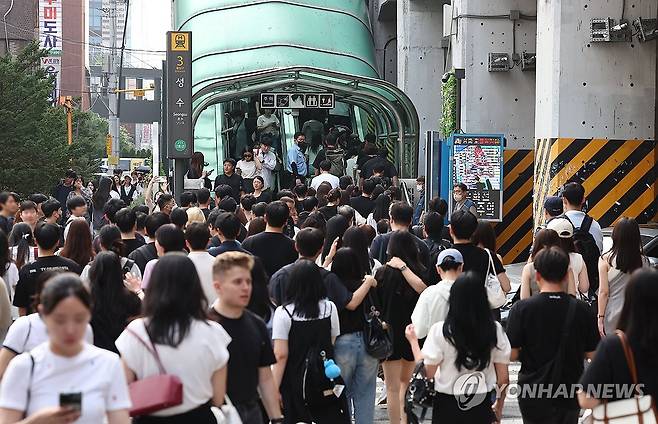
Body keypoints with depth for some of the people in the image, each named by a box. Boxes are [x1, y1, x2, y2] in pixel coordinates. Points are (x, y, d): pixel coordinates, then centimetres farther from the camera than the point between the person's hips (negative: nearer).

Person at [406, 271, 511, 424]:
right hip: (482, 405, 2)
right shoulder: (495, 330, -7)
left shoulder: (440, 331, -14)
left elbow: (427, 372, -8)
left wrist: (413, 341, 5)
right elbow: (503, 377, -2)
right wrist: (499, 406, 15)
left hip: (448, 406, -1)